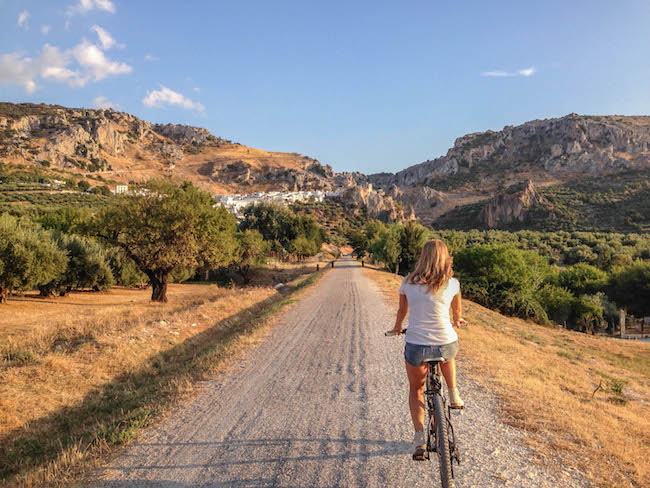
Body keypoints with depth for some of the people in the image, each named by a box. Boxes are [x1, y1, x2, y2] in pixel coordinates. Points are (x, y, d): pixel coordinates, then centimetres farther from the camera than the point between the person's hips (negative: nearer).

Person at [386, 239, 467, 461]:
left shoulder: (408, 283, 0)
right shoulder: (452, 284, -1)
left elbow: (402, 311, 16)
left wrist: (397, 328, 38)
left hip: (416, 347, 0)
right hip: (446, 346, 1)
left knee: (415, 390, 24)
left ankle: (420, 439, 13)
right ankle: (454, 395, 35)